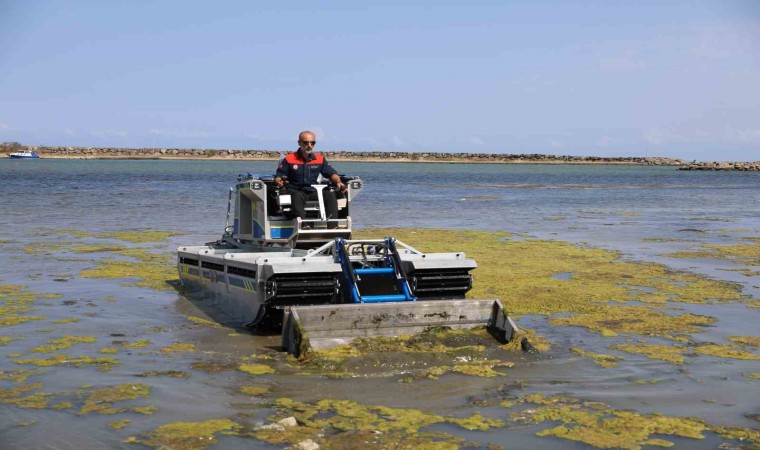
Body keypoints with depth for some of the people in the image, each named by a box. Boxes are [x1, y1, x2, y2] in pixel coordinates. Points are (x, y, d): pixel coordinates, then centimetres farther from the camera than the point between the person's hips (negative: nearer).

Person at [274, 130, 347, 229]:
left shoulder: (320, 159, 11)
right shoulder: (289, 160, 3)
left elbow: (332, 174, 14)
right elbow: (278, 177, 3)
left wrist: (338, 182, -7)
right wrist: (279, 182, -22)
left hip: (314, 192, 3)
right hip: (296, 191, -3)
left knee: (330, 195, -25)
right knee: (297, 196, -38)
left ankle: (332, 226, -33)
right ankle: (302, 225, -54)